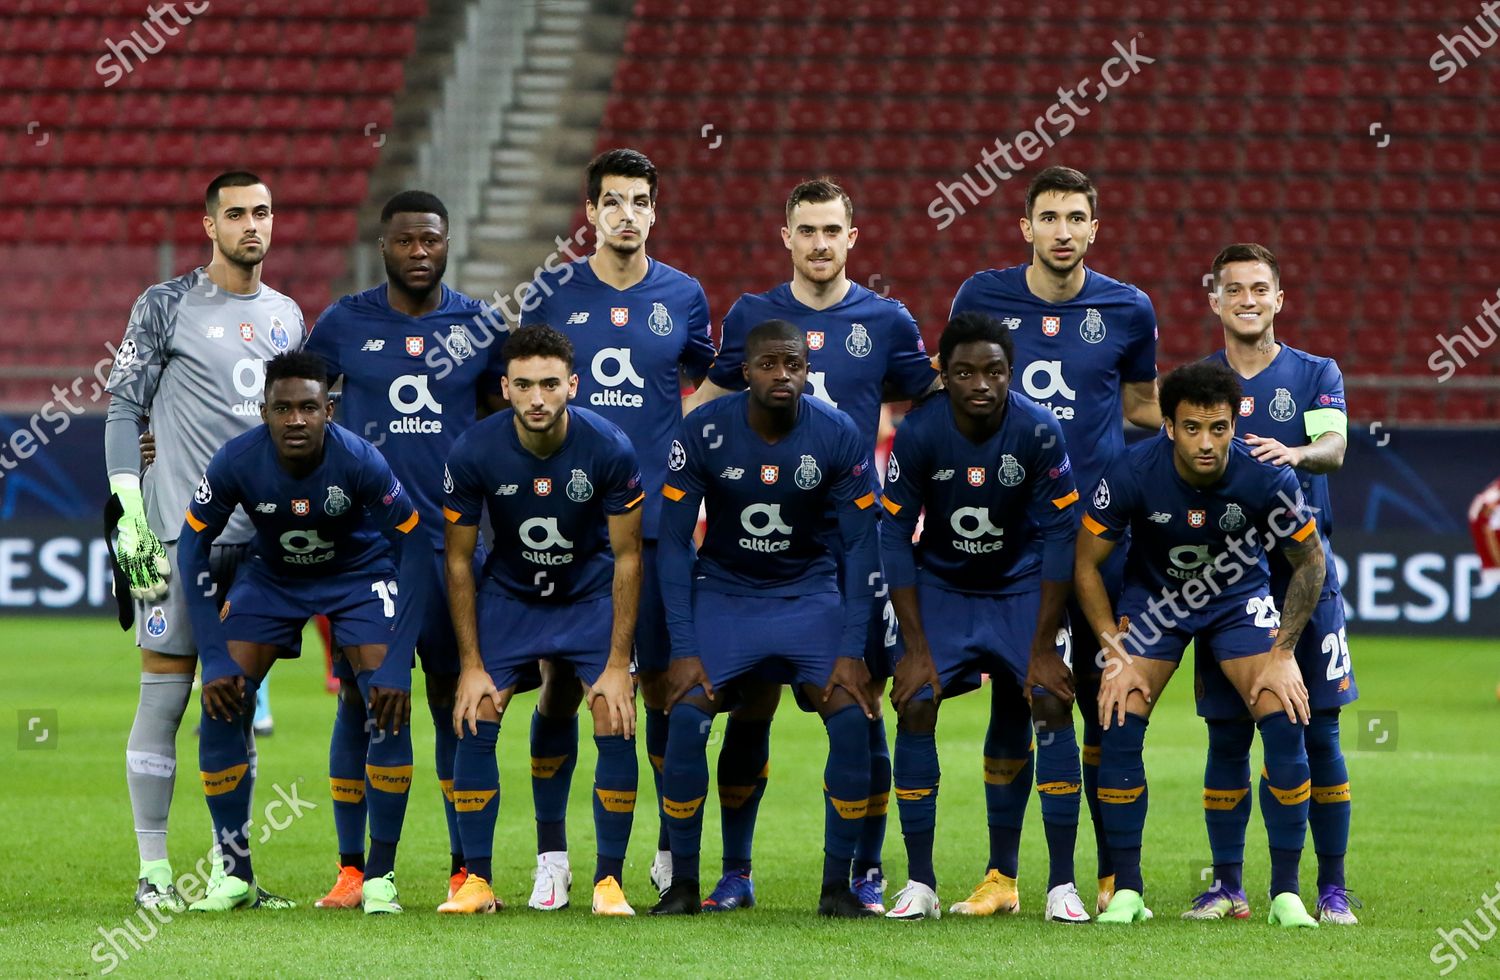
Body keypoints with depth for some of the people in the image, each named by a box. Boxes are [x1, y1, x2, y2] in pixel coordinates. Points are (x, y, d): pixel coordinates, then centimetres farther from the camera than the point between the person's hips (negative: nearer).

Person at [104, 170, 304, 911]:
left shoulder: (286, 316, 15)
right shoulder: (166, 306, -1)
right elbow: (124, 409, -3)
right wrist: (127, 513, -11)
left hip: (261, 536, 5)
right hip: (180, 533, -5)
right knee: (165, 695, -4)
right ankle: (153, 870, 0)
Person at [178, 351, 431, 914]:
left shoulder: (359, 461, -31)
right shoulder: (237, 462, -27)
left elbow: (414, 545, -22)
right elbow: (193, 549, -14)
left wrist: (398, 663, -27)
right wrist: (214, 658, -21)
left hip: (359, 573, -2)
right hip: (272, 574, 2)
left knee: (390, 707, -19)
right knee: (222, 703, -12)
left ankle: (380, 876, -8)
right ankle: (236, 874, 1)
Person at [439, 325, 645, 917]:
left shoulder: (610, 450, -24)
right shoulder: (474, 453, -22)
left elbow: (627, 557, -13)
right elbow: (458, 560, -9)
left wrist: (617, 663, -16)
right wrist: (472, 664, -12)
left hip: (592, 594, -1)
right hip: (508, 595, 1)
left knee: (615, 727, -14)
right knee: (475, 722, -12)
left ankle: (609, 881, -3)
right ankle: (477, 880, -2)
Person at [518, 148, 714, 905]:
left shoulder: (682, 296, 6)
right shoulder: (551, 295, 2)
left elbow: (704, 390, 19)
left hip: (656, 521, 1)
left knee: (663, 684, 1)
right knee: (561, 684, 0)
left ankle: (674, 850, 12)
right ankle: (551, 855, 7)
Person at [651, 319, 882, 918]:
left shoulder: (839, 438, -14)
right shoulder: (702, 434, -16)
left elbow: (860, 548, -8)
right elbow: (673, 543, -10)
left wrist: (852, 650, -15)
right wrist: (683, 648, -16)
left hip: (810, 593, 1)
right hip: (723, 592, 0)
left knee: (851, 719, -19)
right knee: (686, 718, -20)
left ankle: (837, 886, -7)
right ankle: (683, 884, -6)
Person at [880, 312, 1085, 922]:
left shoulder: (1040, 433, -22)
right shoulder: (917, 435, -20)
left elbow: (1058, 536, -15)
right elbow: (895, 539, -12)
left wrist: (1043, 648, -16)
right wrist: (916, 647, -15)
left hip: (1020, 586, -1)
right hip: (940, 586, 1)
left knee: (1050, 704, -16)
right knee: (915, 707, -14)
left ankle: (1062, 884, -10)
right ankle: (919, 883, -5)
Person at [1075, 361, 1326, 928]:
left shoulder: (1266, 477, -27)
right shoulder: (1134, 473, -28)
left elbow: (1310, 563, -10)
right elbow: (1086, 567, -14)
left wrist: (1282, 654, -15)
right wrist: (1117, 657, -18)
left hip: (1240, 596, 0)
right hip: (1153, 596, 0)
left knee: (1284, 726, -17)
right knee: (1119, 727, -17)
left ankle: (1286, 894, -7)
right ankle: (1126, 891, -3)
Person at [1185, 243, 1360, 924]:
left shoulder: (1316, 375, 6)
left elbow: (1335, 446, -12)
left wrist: (1294, 454, -34)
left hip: (1304, 573, -1)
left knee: (1319, 734, -2)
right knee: (1226, 736, 1)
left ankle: (1332, 888, 3)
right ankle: (1226, 887, 8)